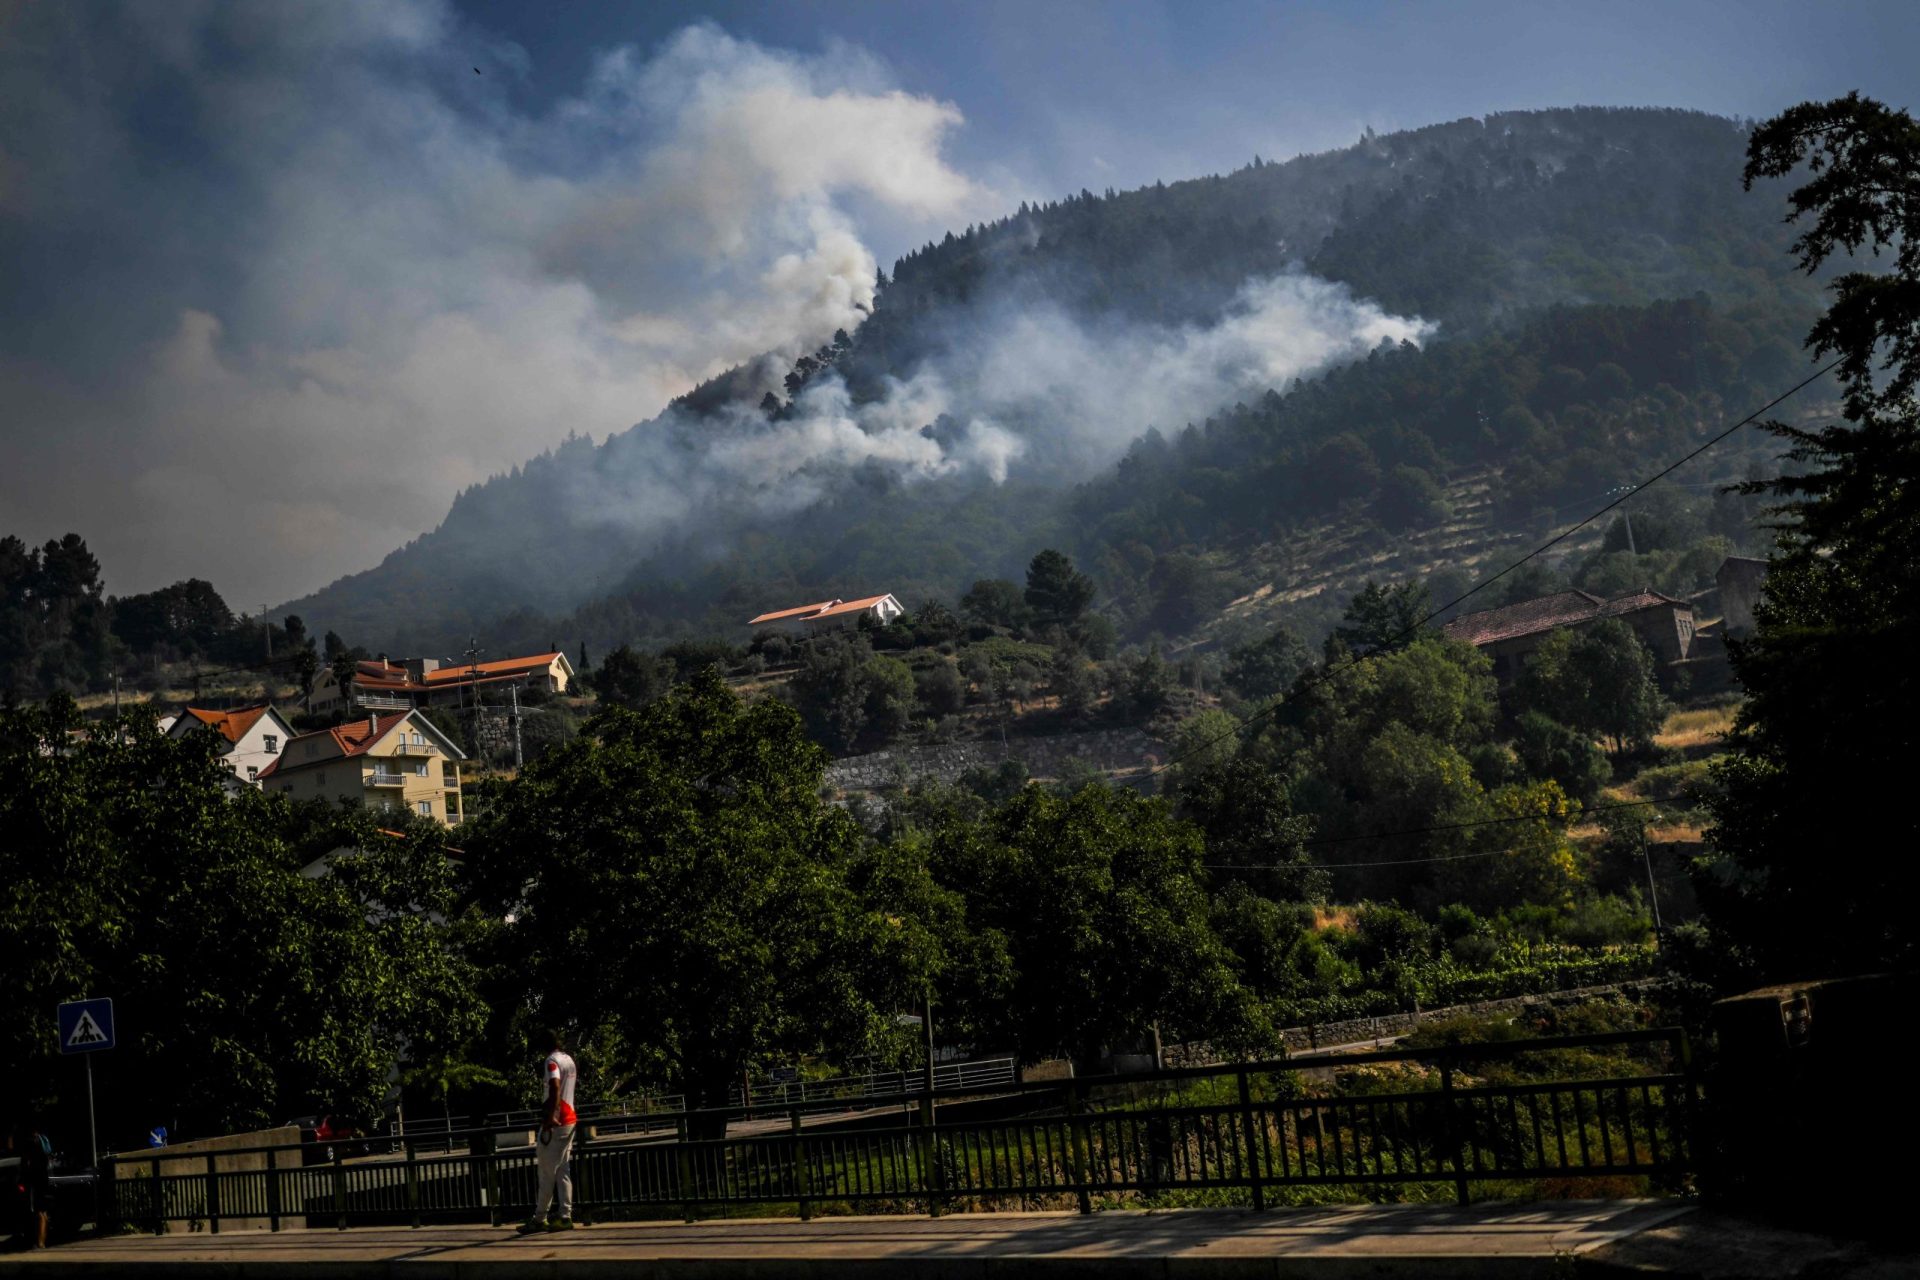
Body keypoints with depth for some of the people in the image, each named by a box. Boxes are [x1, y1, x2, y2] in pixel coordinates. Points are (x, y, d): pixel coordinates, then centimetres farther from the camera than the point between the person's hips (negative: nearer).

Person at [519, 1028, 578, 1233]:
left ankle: (539, 1218, 1)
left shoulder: (551, 1060, -13)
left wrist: (550, 1117, -31)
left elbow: (555, 1087, -27)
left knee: (547, 1172, -3)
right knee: (563, 1170, 8)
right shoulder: (569, 1060, 16)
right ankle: (565, 1216, 4)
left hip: (554, 1122, -9)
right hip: (569, 1120, 9)